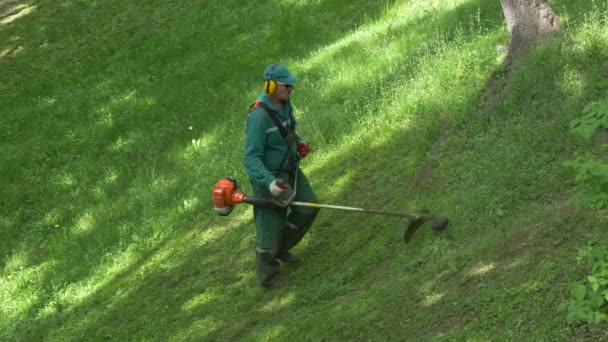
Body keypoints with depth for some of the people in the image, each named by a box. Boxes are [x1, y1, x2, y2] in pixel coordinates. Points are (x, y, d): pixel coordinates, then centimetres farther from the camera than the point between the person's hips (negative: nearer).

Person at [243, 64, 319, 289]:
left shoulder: (284, 104, -3)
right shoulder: (259, 115, -29)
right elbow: (251, 158, -30)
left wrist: (298, 142, 0)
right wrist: (270, 182, -41)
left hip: (290, 170, 8)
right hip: (268, 177, -8)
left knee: (308, 207, 14)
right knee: (270, 227, 4)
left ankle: (281, 248, 35)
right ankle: (268, 276, 25)